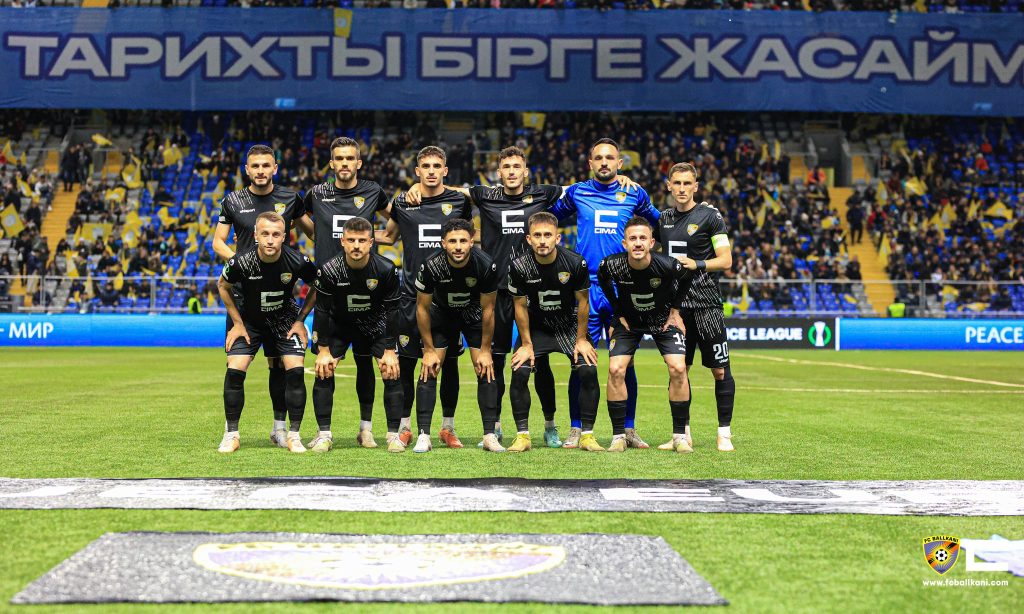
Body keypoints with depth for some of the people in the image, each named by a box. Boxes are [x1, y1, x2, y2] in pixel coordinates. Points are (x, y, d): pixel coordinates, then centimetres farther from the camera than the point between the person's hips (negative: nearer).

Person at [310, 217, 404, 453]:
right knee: (323, 371, -13)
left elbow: (391, 311, -14)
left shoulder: (386, 270, -23)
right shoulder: (329, 270, -24)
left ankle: (393, 434, -1)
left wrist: (389, 351, -14)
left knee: (392, 372, -11)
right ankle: (324, 434, -2)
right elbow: (322, 311, -15)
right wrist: (323, 350, -15)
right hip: (338, 324, 0)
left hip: (374, 323, 0)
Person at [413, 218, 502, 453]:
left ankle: (490, 436, -1)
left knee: (486, 371, -8)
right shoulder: (431, 266, -32)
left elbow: (488, 309, -16)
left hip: (473, 313, 0)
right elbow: (422, 308, -16)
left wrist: (485, 350, -11)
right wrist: (429, 350, -12)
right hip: (441, 312, 0)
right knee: (429, 371, -10)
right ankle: (423, 435, -5)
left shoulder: (486, 266, -31)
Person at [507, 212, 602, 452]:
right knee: (519, 373, -18)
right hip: (536, 327, 0)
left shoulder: (576, 263, -22)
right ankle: (522, 435, -5)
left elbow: (583, 301, -8)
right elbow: (520, 306, -9)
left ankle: (587, 435, -3)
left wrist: (581, 339, -5)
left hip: (570, 325, 0)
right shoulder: (519, 266, -21)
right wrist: (526, 344, -7)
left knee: (589, 371, -17)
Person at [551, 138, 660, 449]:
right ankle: (577, 429, 7)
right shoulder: (576, 193, 6)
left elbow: (659, 222, 25)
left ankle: (628, 430, 12)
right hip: (585, 285, -1)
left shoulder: (634, 195, 8)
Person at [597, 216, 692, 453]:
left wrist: (675, 309, -1)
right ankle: (619, 435, -2)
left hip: (663, 319, -1)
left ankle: (679, 436, -3)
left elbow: (685, 279, -5)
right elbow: (603, 282, 0)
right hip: (628, 320, 1)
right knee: (615, 370, -15)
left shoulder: (667, 265, -30)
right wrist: (618, 313, 1)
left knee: (678, 369, -16)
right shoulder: (611, 265, -27)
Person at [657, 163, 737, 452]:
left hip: (706, 305, -5)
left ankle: (724, 433, 8)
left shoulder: (710, 216, -4)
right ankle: (683, 434, 17)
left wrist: (696, 264, -20)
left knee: (720, 371, -1)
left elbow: (726, 261, -8)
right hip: (675, 304, 5)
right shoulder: (664, 218, 12)